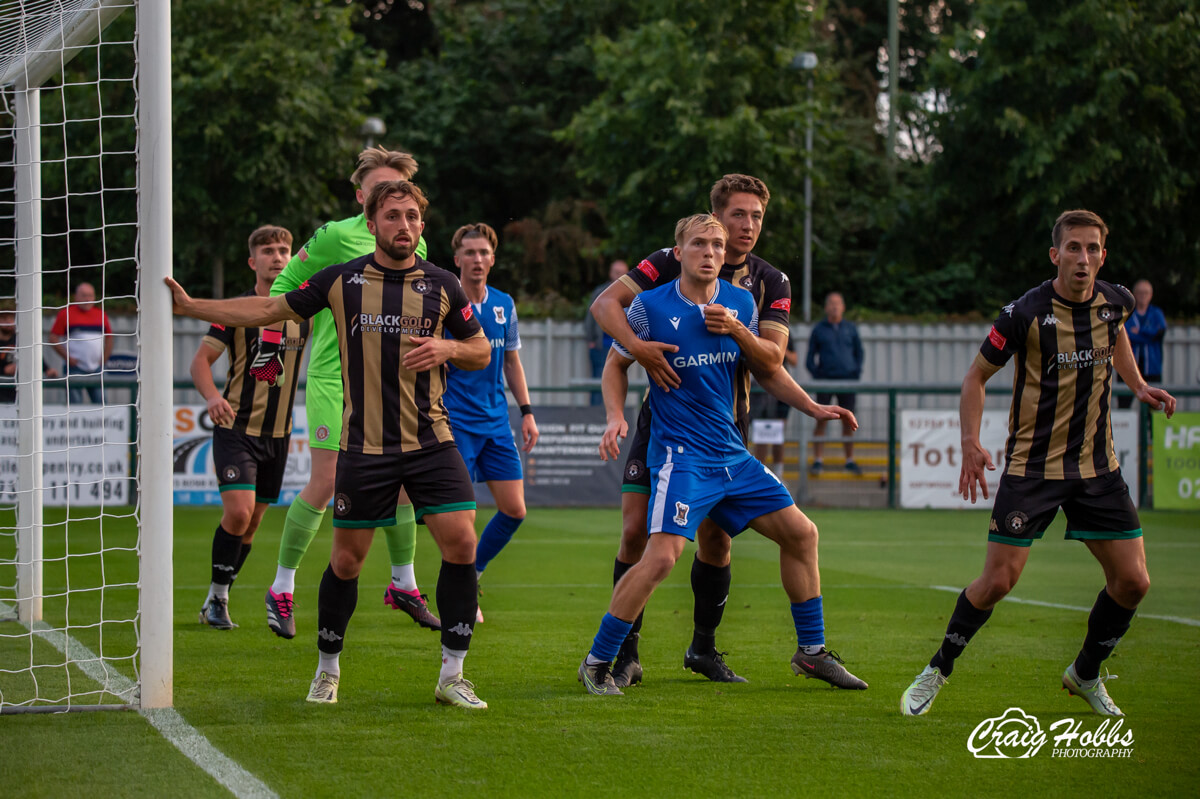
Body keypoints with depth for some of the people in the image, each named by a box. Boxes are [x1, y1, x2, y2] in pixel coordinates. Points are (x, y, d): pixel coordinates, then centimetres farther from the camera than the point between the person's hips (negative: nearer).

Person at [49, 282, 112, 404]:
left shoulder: (101, 315, 10)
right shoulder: (66, 314, -2)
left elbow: (109, 337, 20)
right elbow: (53, 339, -3)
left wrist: (104, 359, 9)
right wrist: (67, 358, -10)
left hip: (96, 368, 4)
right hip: (75, 368, -4)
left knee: (100, 403, 1)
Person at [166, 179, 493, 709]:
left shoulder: (441, 285, 4)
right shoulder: (341, 281, 2)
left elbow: (482, 351, 13)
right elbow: (268, 310, 9)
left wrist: (448, 349, -9)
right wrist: (190, 305, 4)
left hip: (431, 442, 1)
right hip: (364, 444, -1)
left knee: (461, 543, -12)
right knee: (347, 559, 3)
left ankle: (451, 675, 0)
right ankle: (327, 670, 24)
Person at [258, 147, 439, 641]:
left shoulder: (414, 246, 8)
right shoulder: (337, 236, -9)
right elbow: (285, 284, 0)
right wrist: (269, 346, -2)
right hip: (334, 376, -5)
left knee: (401, 483, 5)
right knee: (325, 484, -8)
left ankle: (403, 585, 21)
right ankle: (282, 589, 5)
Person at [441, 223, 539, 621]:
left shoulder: (504, 305, 7)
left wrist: (527, 411, 13)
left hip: (496, 421, 5)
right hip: (455, 420, -5)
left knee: (514, 509, 2)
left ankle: (473, 571, 22)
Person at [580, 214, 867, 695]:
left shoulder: (740, 303, 6)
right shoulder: (651, 306, -8)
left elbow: (768, 364, 14)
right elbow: (617, 363, 3)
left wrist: (737, 330, -5)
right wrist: (617, 417, -13)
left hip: (732, 454, 6)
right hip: (680, 454, -6)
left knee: (800, 533, 7)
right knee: (662, 557, -22)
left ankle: (811, 651, 23)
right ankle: (597, 663, -9)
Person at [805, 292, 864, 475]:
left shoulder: (850, 328, 9)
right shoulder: (819, 329, 5)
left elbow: (859, 352, 17)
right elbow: (810, 357, 9)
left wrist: (857, 372, 4)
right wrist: (816, 373, -6)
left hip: (847, 379, 1)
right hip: (825, 380, -1)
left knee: (848, 421, 2)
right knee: (821, 420, -6)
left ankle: (850, 460, 10)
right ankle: (817, 461, -3)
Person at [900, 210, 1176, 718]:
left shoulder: (1115, 302, -2)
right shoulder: (1026, 313, -16)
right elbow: (976, 376, -5)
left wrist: (1137, 385, 13)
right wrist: (971, 442, -17)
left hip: (1097, 466, 5)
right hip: (1032, 466, -4)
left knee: (1132, 582, -1)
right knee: (997, 582, -9)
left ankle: (1086, 674, 24)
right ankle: (938, 671, 14)